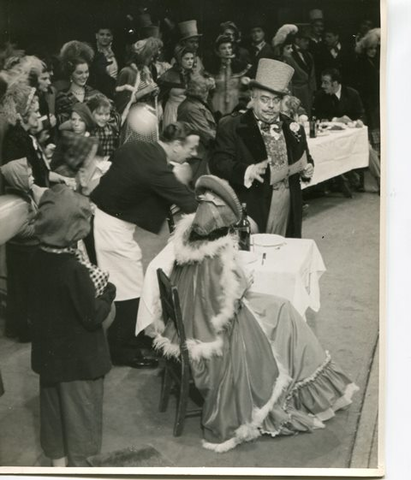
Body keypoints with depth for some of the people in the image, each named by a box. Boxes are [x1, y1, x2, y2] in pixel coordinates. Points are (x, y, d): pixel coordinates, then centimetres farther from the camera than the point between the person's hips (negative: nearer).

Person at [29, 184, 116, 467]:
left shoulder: (40, 258, -7)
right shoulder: (74, 269, -30)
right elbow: (94, 316, -23)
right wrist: (108, 291, -7)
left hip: (49, 350, 7)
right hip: (79, 356, -7)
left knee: (54, 404, 21)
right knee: (79, 409, 12)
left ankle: (58, 458, 39)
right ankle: (77, 464, 27)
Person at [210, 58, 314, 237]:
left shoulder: (293, 128, 12)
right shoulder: (231, 127, -2)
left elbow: (305, 160, 24)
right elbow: (218, 164, -11)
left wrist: (307, 169, 1)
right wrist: (246, 171, -28)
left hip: (288, 212, 4)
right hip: (250, 211, -4)